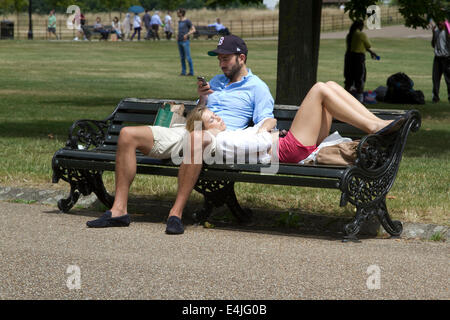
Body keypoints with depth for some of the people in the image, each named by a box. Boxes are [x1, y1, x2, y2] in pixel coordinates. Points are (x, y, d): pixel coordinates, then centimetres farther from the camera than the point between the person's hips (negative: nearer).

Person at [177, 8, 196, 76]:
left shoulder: (187, 21, -7)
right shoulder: (179, 22, 17)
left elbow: (193, 30, -9)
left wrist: (187, 35, -20)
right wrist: (178, 36, 13)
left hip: (185, 41, -8)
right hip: (179, 41, 8)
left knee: (188, 57, -8)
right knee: (182, 57, 9)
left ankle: (191, 72, -3)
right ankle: (183, 72, 13)